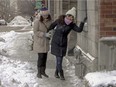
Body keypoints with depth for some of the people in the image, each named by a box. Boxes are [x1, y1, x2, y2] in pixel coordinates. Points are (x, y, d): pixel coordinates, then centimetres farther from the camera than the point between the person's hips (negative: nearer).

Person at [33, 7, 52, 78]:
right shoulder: (37, 21, -20)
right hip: (39, 41, -5)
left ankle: (43, 71, 24)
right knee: (41, 57, -5)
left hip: (45, 41, 6)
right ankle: (39, 72, 10)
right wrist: (44, 34, -27)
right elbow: (35, 32, -18)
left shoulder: (49, 20, -4)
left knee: (45, 56, 11)